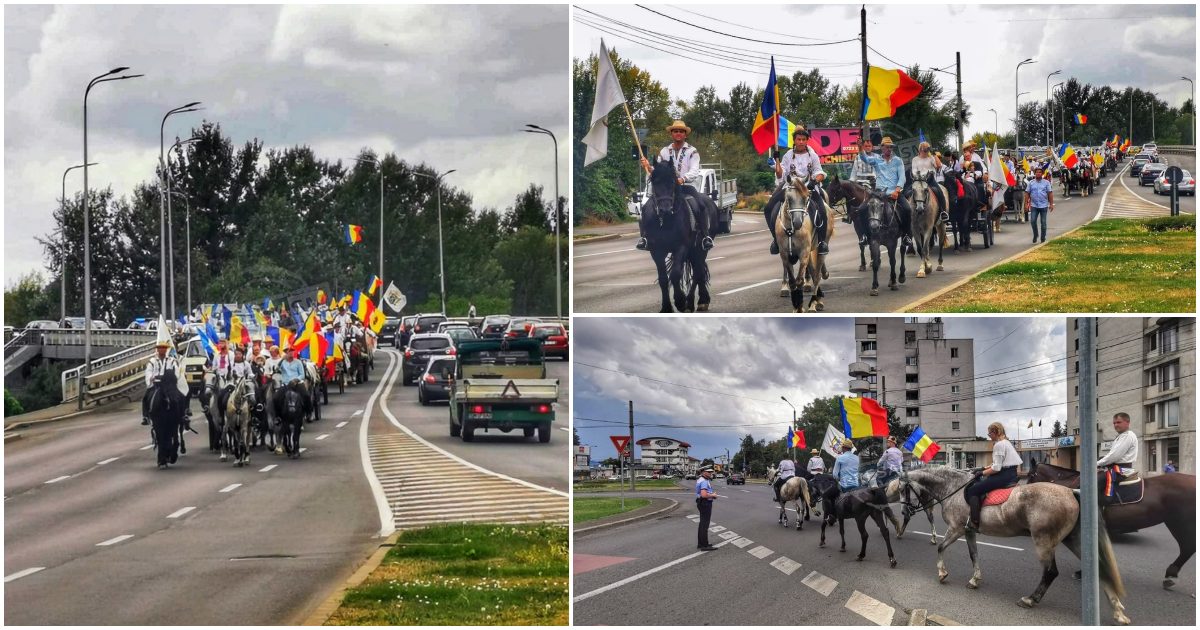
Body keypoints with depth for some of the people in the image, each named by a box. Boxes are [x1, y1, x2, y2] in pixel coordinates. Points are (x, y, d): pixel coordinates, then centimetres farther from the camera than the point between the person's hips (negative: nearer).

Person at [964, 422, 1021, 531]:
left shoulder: (999, 445, -14)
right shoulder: (1007, 443, 18)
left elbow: (996, 468, -18)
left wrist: (983, 473, -6)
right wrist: (985, 469, 16)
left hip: (1004, 476, -11)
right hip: (1012, 475, 11)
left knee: (972, 490, -9)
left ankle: (975, 523, -15)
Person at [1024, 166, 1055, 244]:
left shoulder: (1046, 182, 3)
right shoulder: (1031, 183, 6)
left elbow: (1050, 193, 1)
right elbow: (1027, 193, 5)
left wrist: (1051, 204, -5)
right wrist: (1026, 203, -2)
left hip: (1044, 206, -1)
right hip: (1034, 206, 1)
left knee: (1043, 222, 3)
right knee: (1033, 221, -6)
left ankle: (1043, 238, 13)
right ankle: (1035, 235, 14)